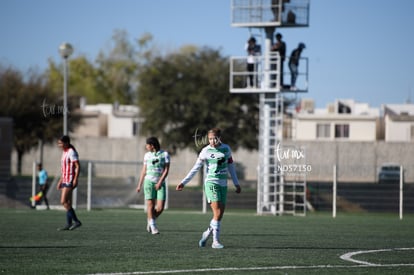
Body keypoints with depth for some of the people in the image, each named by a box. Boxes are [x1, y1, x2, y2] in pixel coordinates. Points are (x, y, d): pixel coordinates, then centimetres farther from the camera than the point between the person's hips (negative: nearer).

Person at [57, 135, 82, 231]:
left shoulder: (71, 152, -12)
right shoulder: (65, 152, 17)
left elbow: (78, 166, -18)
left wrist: (75, 180, -24)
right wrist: (60, 180, 22)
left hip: (70, 181, -10)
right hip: (65, 180, 10)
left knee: (64, 202, -13)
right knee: (68, 203, 7)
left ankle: (76, 221, -10)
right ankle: (69, 224, 8)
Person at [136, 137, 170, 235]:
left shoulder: (165, 154, 1)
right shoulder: (147, 155, 9)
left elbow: (166, 170, -4)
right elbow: (144, 170, 14)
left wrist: (160, 182, -15)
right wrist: (139, 185, 11)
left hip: (160, 183, -1)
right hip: (149, 182, 1)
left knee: (160, 207, -8)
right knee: (150, 205, -11)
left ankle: (150, 221, 18)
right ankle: (153, 227, -4)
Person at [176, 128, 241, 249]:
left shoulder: (226, 149, 6)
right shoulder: (205, 151, -5)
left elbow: (230, 166, 16)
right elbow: (196, 168, -2)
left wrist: (236, 183, 18)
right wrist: (184, 182, -7)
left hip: (223, 184, 5)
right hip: (211, 183, -5)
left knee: (220, 214, 4)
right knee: (217, 212, -15)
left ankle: (207, 234, 25)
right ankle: (215, 241, -10)